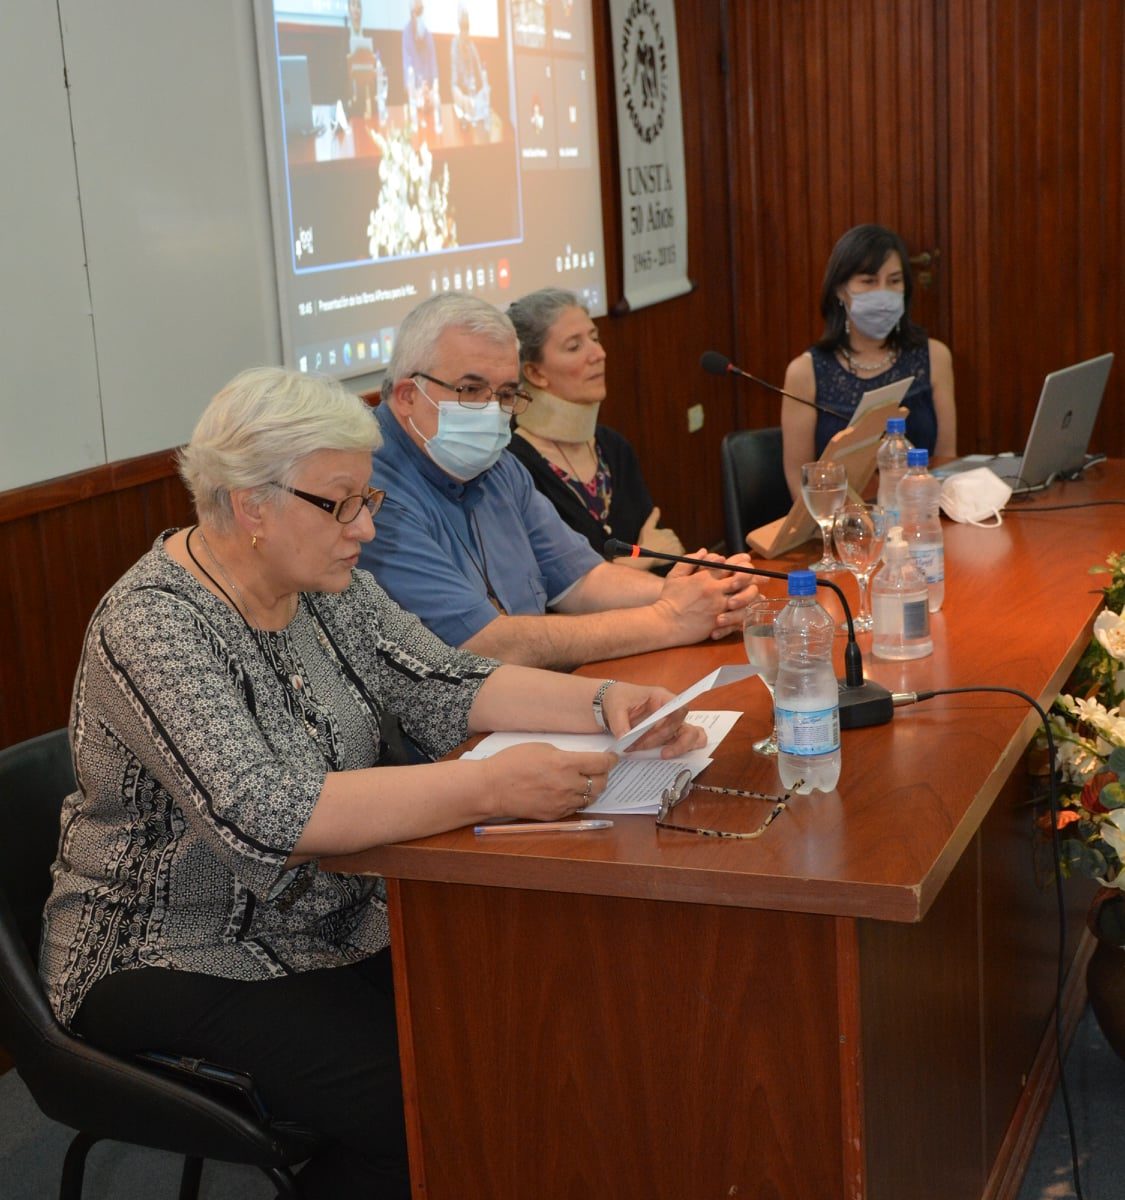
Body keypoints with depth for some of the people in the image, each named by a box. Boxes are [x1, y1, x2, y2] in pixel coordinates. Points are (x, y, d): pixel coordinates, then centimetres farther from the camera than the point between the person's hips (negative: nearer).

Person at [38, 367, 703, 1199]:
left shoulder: (324, 586, 1)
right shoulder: (153, 624, -23)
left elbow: (444, 687, 1)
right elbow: (265, 817, -34)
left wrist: (601, 703, -16)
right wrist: (491, 788, -39)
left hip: (328, 927, 7)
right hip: (175, 967, -7)